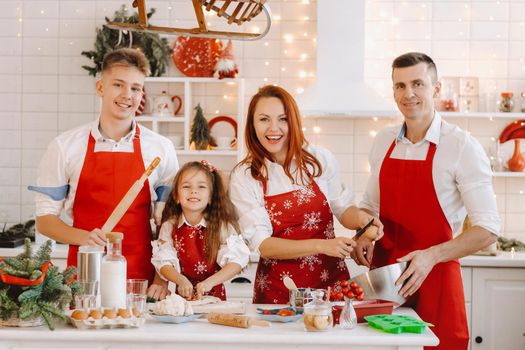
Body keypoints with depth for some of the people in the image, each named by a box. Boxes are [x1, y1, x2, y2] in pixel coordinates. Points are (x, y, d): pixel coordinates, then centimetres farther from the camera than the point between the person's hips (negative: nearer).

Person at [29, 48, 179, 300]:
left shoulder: (161, 149, 4)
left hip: (142, 280, 1)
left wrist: (163, 277, -4)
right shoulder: (65, 146, 2)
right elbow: (45, 219, 4)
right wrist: (84, 237, -14)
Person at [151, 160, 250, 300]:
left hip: (214, 295, -1)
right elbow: (163, 262, -2)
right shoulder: (169, 226, 2)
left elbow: (236, 261, -9)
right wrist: (181, 280, -21)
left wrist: (210, 282, -22)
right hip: (183, 294, 2)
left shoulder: (221, 226, -4)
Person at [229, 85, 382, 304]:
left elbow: (342, 208, 13)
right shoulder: (243, 177, -3)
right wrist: (320, 246, -19)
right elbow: (262, 244, -8)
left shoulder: (321, 160, 1)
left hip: (331, 278, 1)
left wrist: (359, 218, -10)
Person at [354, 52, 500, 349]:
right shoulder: (384, 142, 7)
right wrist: (364, 235, -1)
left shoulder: (462, 147, -10)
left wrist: (432, 256, -23)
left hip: (434, 279, -4)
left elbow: (487, 229, -12)